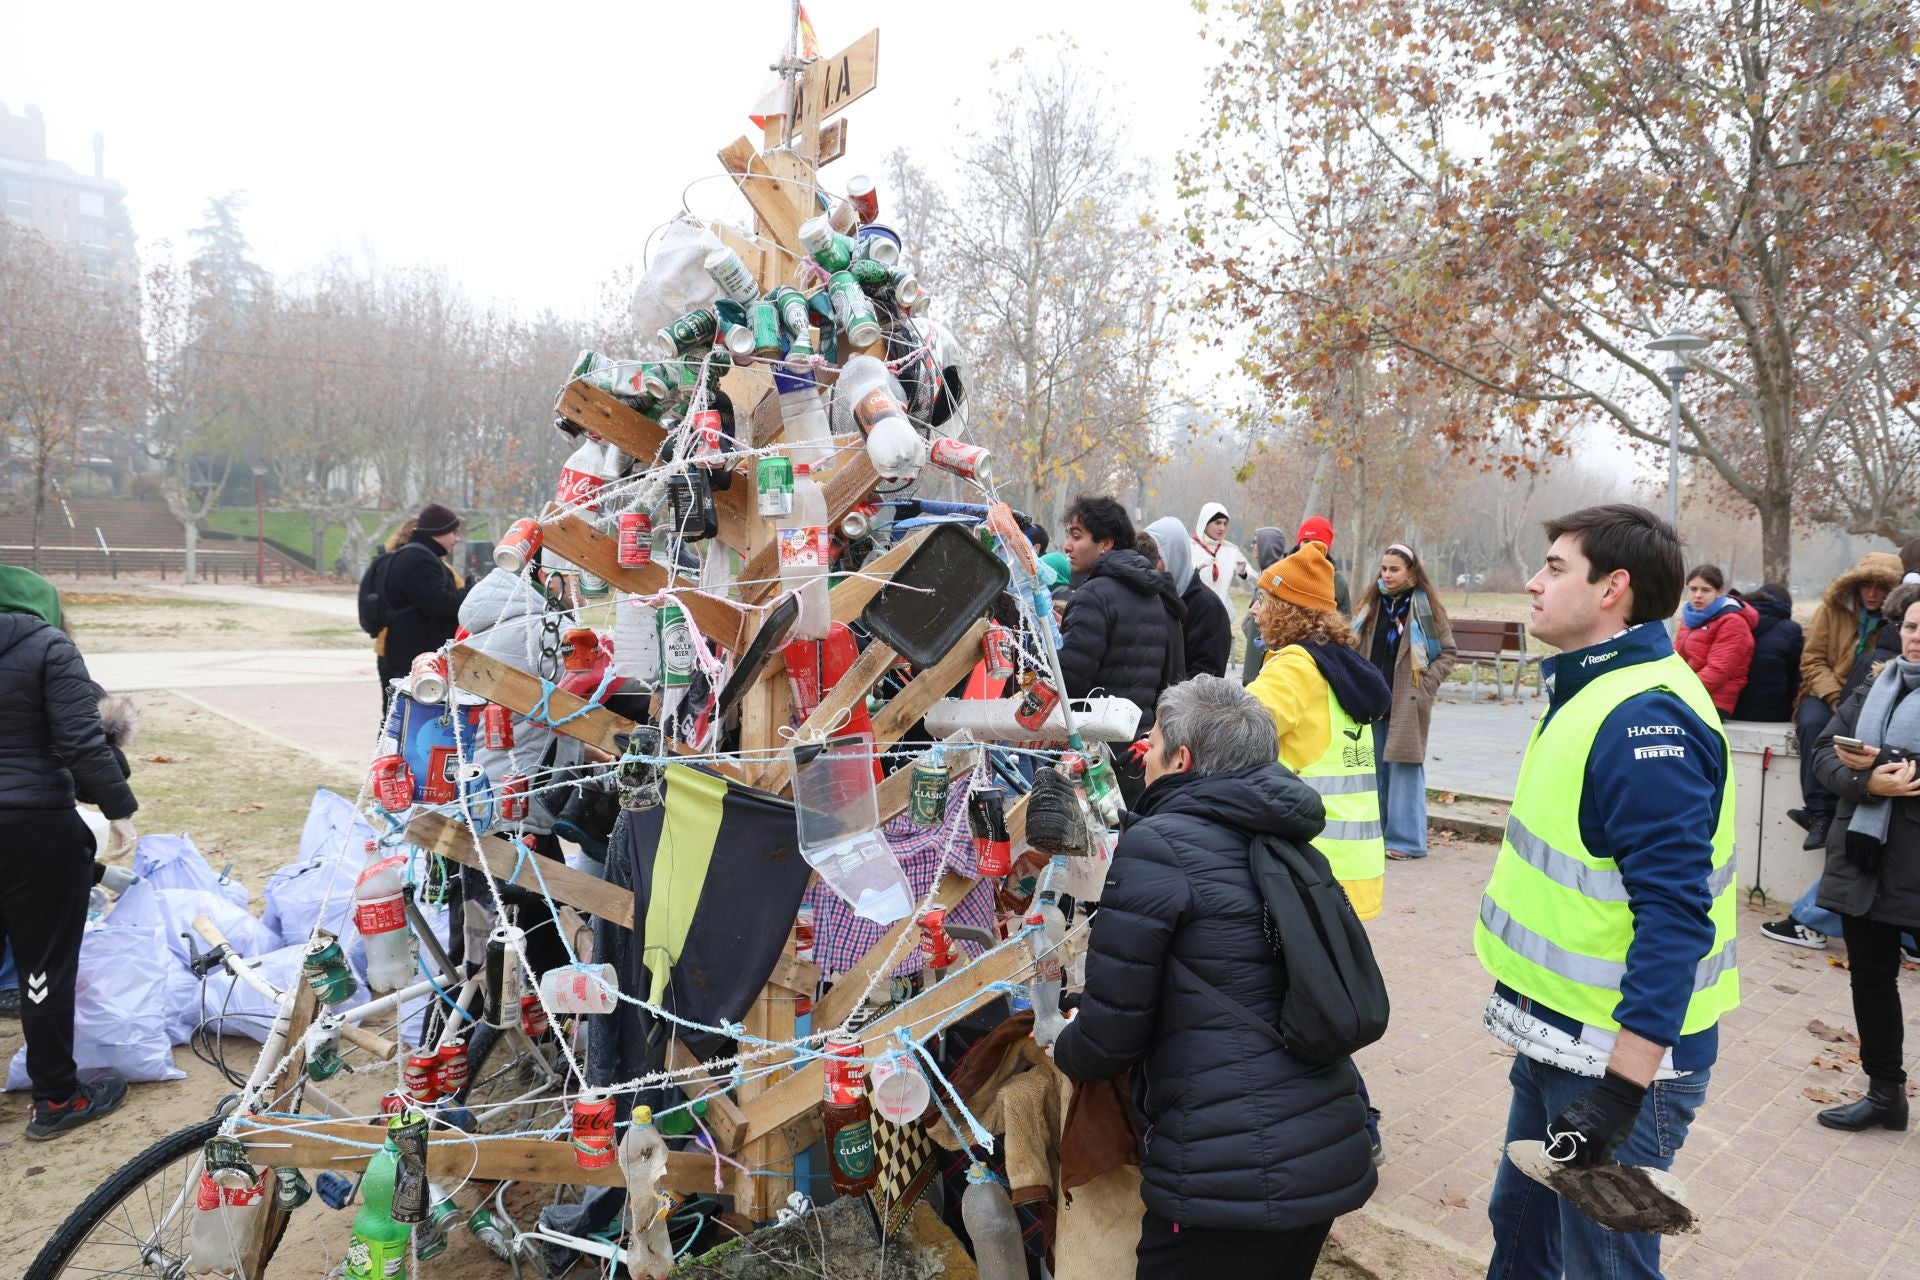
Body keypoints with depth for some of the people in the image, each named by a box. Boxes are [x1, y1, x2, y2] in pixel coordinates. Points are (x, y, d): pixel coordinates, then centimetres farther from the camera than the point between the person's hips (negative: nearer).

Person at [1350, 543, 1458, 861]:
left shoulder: (1426, 607, -4)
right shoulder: (1371, 604, 9)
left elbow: (1448, 652, -2)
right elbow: (1357, 646, 17)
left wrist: (1426, 683, -10)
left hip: (1406, 701, -5)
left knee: (1404, 766, -4)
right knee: (1375, 765, 11)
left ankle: (1406, 838, 4)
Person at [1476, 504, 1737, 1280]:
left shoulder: (1648, 718, -23)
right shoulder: (1590, 690, 8)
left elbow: (1675, 915, -28)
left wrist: (1622, 1085, -29)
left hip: (1620, 1052, -9)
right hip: (1559, 1040, 9)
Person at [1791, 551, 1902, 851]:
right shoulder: (1833, 609, 1)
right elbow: (1812, 660, -1)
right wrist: (1835, 698, -16)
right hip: (1827, 694, 0)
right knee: (1813, 722, -33)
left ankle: (1818, 812, -26)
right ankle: (1820, 812, -31)